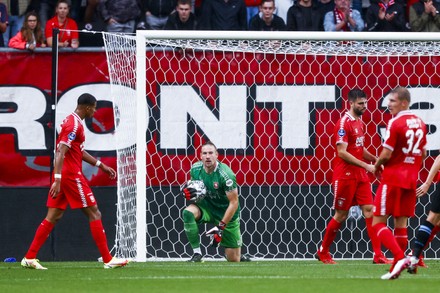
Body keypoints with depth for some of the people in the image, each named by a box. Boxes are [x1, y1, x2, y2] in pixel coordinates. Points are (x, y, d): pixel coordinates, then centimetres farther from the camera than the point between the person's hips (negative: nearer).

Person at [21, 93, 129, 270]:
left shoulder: (72, 121, 16)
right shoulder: (74, 125, -15)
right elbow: (61, 153, -23)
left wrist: (101, 165, 28)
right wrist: (57, 180, -29)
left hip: (62, 176, 10)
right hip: (72, 175, -10)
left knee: (54, 216, 8)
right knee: (94, 214, -3)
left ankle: (29, 258, 5)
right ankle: (108, 260, -1)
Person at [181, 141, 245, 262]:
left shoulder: (226, 174, -26)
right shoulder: (195, 168, -10)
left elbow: (234, 203, -21)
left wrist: (221, 226, -24)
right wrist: (188, 192, -14)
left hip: (226, 213, -4)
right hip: (206, 206, 4)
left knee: (234, 260, -2)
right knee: (187, 213, -32)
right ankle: (197, 254, -23)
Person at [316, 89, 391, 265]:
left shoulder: (359, 122, 13)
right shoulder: (344, 123, -14)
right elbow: (342, 152, -20)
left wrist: (375, 160, 5)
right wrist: (366, 165, -22)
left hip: (360, 175, 7)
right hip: (345, 175, -7)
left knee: (369, 211, -2)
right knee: (341, 215, 1)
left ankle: (378, 255, -6)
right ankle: (322, 252, 18)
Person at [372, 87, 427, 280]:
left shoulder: (395, 123, -15)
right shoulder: (420, 123, 9)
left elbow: (386, 155, -16)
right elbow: (423, 153, 17)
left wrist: (377, 167, 2)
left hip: (392, 177, -7)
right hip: (411, 179, 7)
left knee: (378, 221, -3)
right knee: (401, 222, 11)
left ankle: (399, 257, -20)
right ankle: (397, 267, 10)